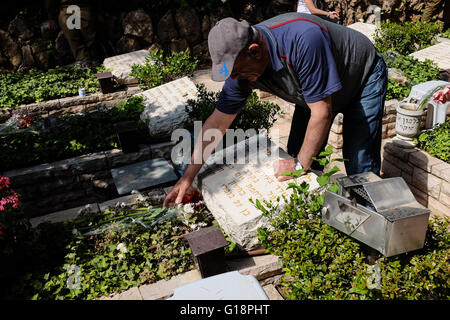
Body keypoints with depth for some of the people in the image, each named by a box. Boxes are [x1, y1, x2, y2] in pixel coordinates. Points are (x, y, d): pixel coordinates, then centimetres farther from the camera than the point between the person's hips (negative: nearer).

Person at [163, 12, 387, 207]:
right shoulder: (242, 63, -20)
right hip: (316, 90, 6)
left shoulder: (302, 40, -43)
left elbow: (322, 113, -35)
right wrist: (188, 177, -11)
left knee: (359, 167, -13)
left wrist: (300, 164, -24)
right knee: (296, 154, 2)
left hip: (363, 79, -6)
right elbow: (218, 121, -13)